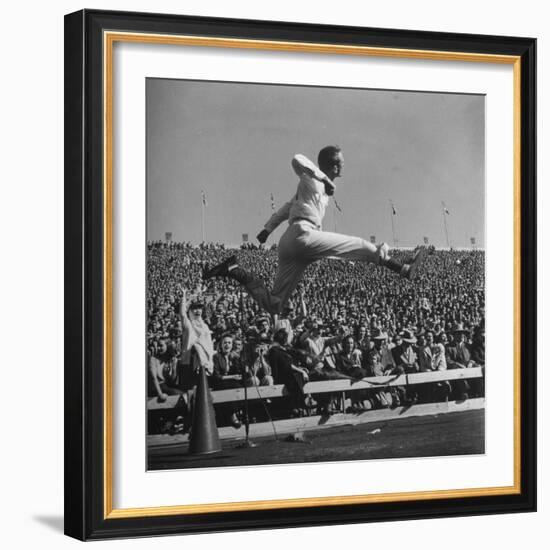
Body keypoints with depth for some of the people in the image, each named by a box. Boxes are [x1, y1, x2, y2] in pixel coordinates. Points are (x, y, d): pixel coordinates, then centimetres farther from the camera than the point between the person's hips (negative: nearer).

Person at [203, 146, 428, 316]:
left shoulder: (322, 186, 32)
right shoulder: (312, 179, 5)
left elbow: (286, 208, 36)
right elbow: (297, 160, -17)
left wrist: (268, 229, 32)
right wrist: (325, 178, -11)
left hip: (288, 244, 9)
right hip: (302, 235, -9)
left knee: (273, 305, 2)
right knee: (361, 245, -8)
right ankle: (403, 268, -8)